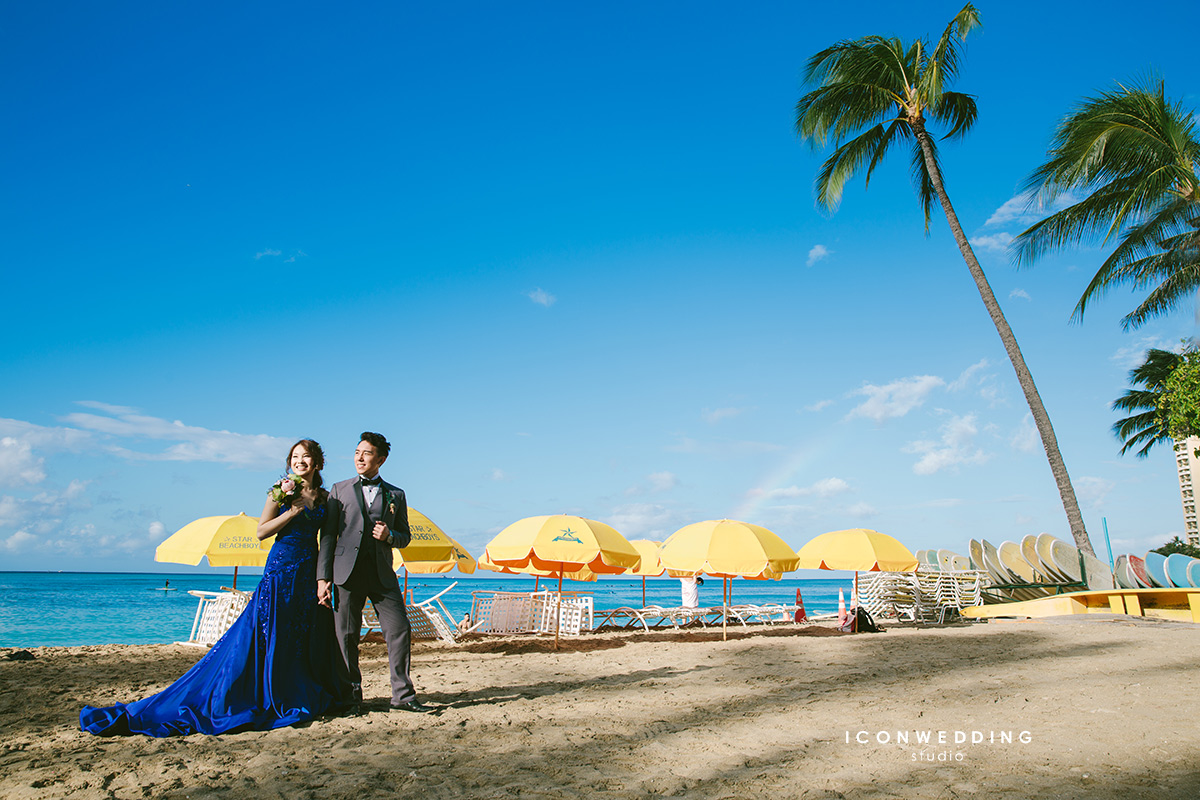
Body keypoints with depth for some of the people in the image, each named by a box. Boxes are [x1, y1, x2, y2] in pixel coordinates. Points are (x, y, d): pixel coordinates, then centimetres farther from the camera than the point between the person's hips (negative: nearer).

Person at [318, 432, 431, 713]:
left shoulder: (395, 495, 13)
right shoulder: (339, 490, 10)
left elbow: (405, 536, 16)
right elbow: (328, 535, 5)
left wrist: (389, 535, -7)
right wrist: (323, 577, -3)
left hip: (382, 573, 1)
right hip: (347, 572, -1)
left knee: (400, 630, -6)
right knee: (346, 635, 3)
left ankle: (402, 694, 3)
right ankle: (352, 693, 19)